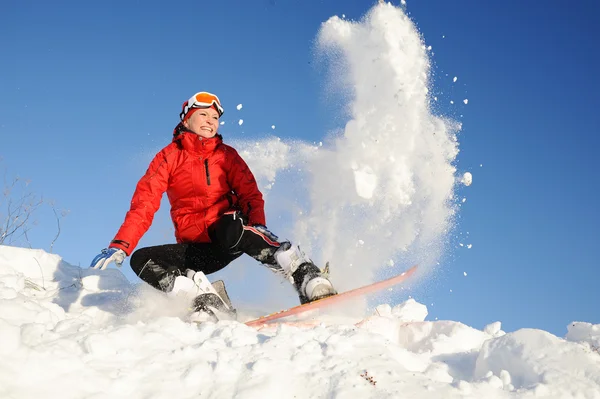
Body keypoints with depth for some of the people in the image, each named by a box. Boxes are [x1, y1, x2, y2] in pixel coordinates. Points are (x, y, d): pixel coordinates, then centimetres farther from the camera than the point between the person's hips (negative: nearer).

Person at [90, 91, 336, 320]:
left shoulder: (227, 155, 10)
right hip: (196, 249, 2)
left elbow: (249, 193, 1)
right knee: (141, 260, -22)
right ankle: (208, 301, -32)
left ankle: (306, 276, -36)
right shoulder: (169, 157, 6)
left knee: (231, 227, -37)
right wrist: (120, 246, -16)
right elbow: (144, 204, -2)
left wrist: (258, 225, -22)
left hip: (232, 236, -1)